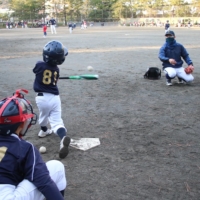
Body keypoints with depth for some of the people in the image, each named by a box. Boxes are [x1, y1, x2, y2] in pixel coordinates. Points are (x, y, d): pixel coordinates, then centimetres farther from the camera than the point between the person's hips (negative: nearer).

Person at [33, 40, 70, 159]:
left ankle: (44, 131, 52)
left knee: (44, 116, 24)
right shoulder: (56, 69, 0)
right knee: (57, 121, -2)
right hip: (54, 97, 1)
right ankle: (63, 138, -28)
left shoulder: (40, 65, -10)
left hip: (42, 97, -1)